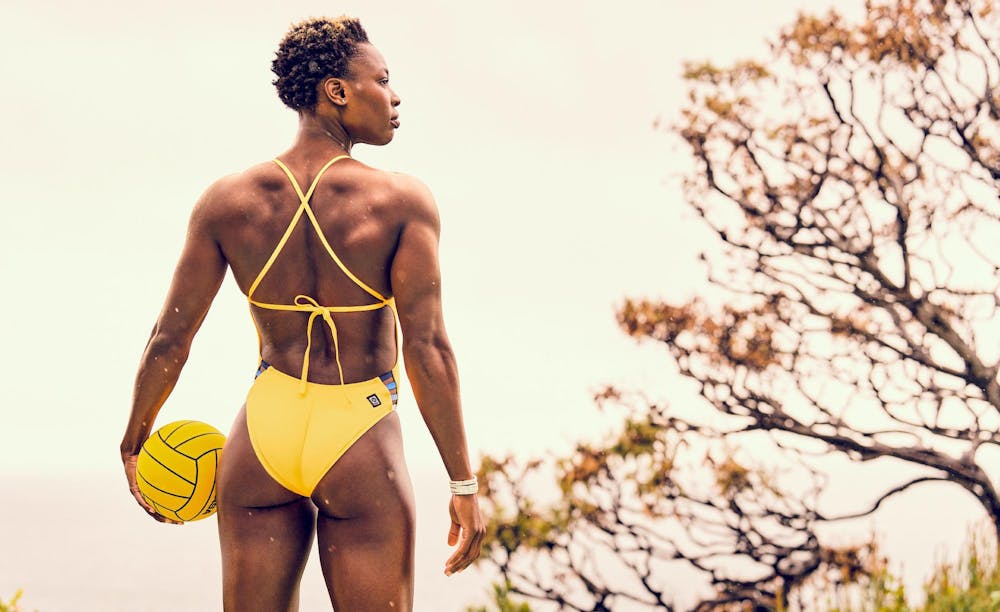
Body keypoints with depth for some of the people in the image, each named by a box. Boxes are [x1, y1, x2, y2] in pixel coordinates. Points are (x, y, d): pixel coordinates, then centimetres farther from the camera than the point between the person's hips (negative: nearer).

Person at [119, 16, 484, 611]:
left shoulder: (228, 200, -1)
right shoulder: (402, 200, -10)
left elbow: (171, 337, 2)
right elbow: (427, 348, -15)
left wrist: (135, 443, 16)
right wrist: (464, 483, -11)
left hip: (265, 430, 3)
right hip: (361, 444, -3)